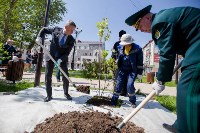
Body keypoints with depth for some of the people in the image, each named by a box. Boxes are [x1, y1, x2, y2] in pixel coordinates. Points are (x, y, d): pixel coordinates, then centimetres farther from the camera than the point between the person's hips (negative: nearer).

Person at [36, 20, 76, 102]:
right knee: (48, 76, 0)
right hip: (51, 56, 0)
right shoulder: (56, 30, -10)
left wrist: (61, 59, -29)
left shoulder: (71, 40, -12)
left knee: (65, 76, 1)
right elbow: (44, 29, 7)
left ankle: (66, 93, 22)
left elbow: (67, 53, -13)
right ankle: (49, 95, 12)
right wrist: (39, 37, -9)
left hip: (62, 58, 0)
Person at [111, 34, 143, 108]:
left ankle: (133, 101, 11)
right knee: (118, 85, 2)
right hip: (123, 70, 4)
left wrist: (139, 73, -9)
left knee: (130, 85, -14)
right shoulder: (122, 50, 1)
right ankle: (114, 101, 14)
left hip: (132, 71, -4)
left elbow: (140, 62, -9)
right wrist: (119, 69, 13)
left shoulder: (137, 49, -12)